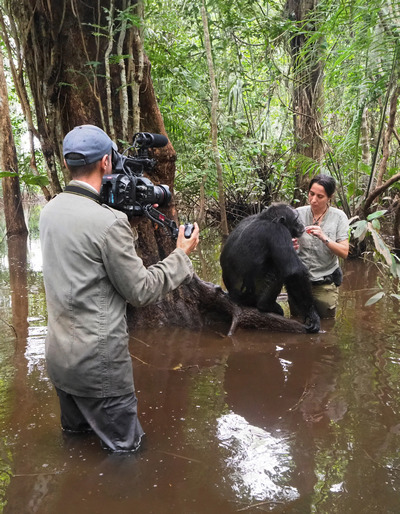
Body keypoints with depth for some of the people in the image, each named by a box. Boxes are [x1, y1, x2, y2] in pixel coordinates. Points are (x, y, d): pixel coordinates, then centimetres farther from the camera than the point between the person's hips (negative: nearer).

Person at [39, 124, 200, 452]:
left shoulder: (50, 211, 2)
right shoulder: (108, 222, -23)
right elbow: (140, 291, -16)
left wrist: (129, 221, 15)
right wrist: (181, 255, -4)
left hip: (58, 355, 8)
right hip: (98, 362, -8)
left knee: (75, 434, 27)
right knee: (125, 447, 9)